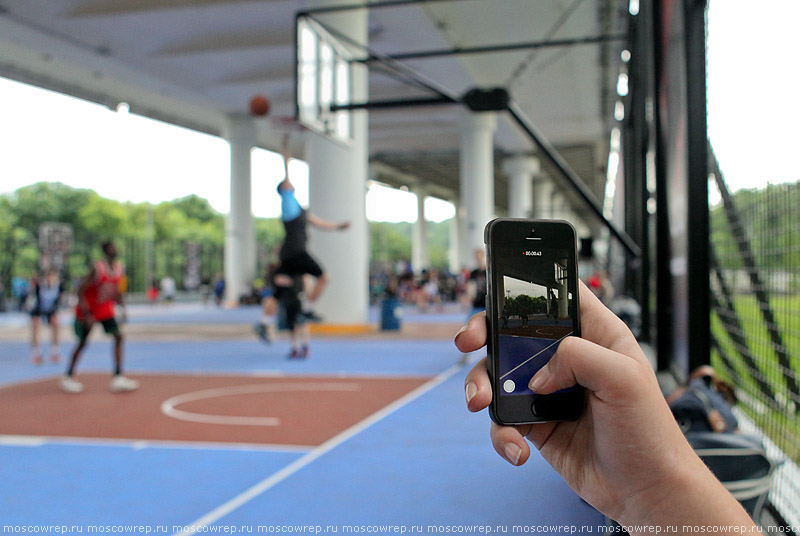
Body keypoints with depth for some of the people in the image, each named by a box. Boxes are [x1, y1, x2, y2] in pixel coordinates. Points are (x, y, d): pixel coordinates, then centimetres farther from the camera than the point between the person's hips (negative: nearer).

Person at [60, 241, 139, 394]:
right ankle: (68, 377, 23)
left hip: (106, 310, 5)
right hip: (87, 310, -5)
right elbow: (80, 291, -24)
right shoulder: (97, 269, -25)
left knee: (118, 336, -11)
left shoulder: (119, 268, -3)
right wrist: (87, 315, -27)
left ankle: (118, 377, -10)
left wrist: (122, 308, 3)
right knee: (82, 343, 5)